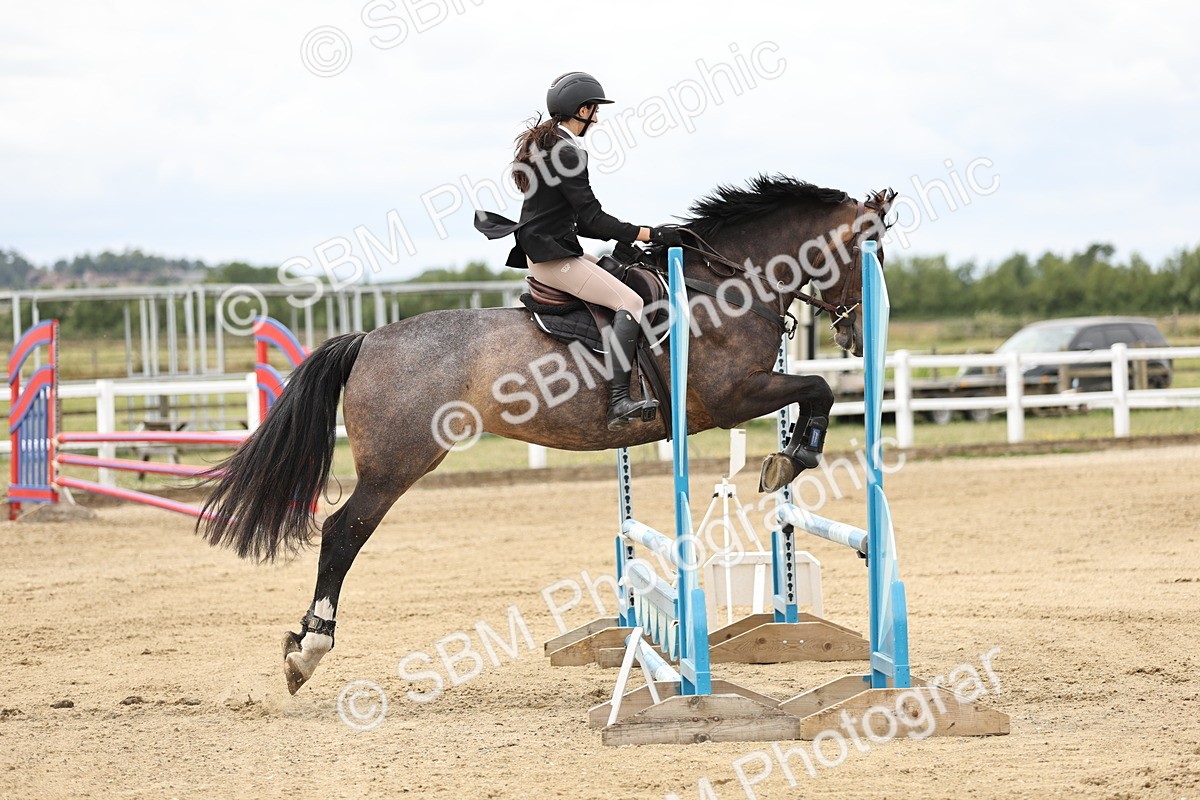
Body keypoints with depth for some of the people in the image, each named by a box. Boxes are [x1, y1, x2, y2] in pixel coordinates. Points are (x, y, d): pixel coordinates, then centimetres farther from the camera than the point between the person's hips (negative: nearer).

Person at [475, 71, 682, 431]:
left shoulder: (543, 144, 16)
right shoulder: (567, 152, -15)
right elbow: (592, 219, -16)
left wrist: (625, 235, 17)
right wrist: (647, 234, -14)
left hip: (544, 248, 11)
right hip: (553, 256, -11)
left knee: (623, 275, 19)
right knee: (630, 302, -18)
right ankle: (619, 402, -29)